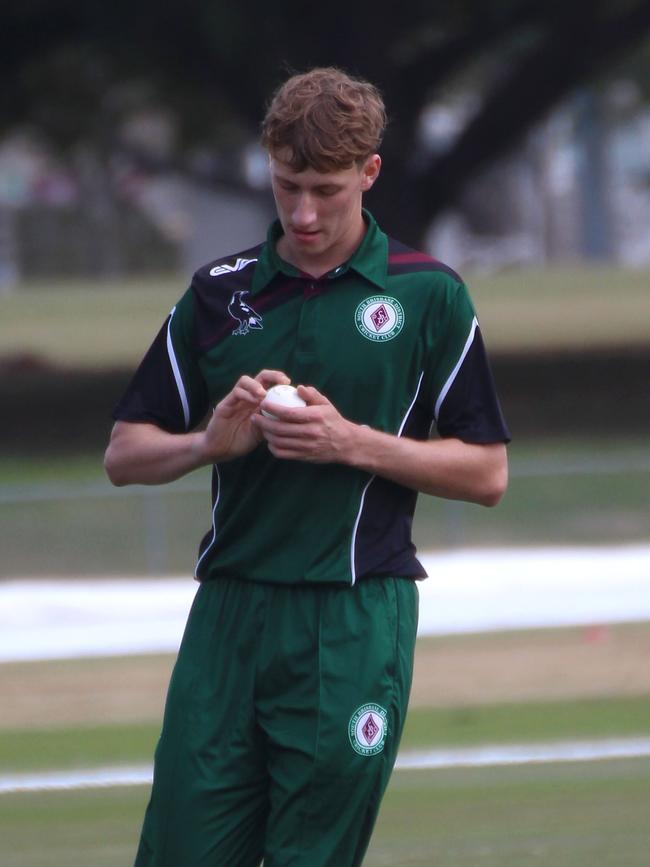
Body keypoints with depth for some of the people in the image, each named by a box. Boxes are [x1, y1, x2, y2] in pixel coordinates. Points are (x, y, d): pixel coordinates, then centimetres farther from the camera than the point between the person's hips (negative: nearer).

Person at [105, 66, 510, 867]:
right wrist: (210, 442, -9)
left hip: (355, 621, -3)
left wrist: (352, 442, -10)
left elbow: (486, 472, 2)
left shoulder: (427, 295, 1)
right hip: (227, 614, 3)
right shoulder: (216, 293, 10)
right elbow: (124, 455, 12)